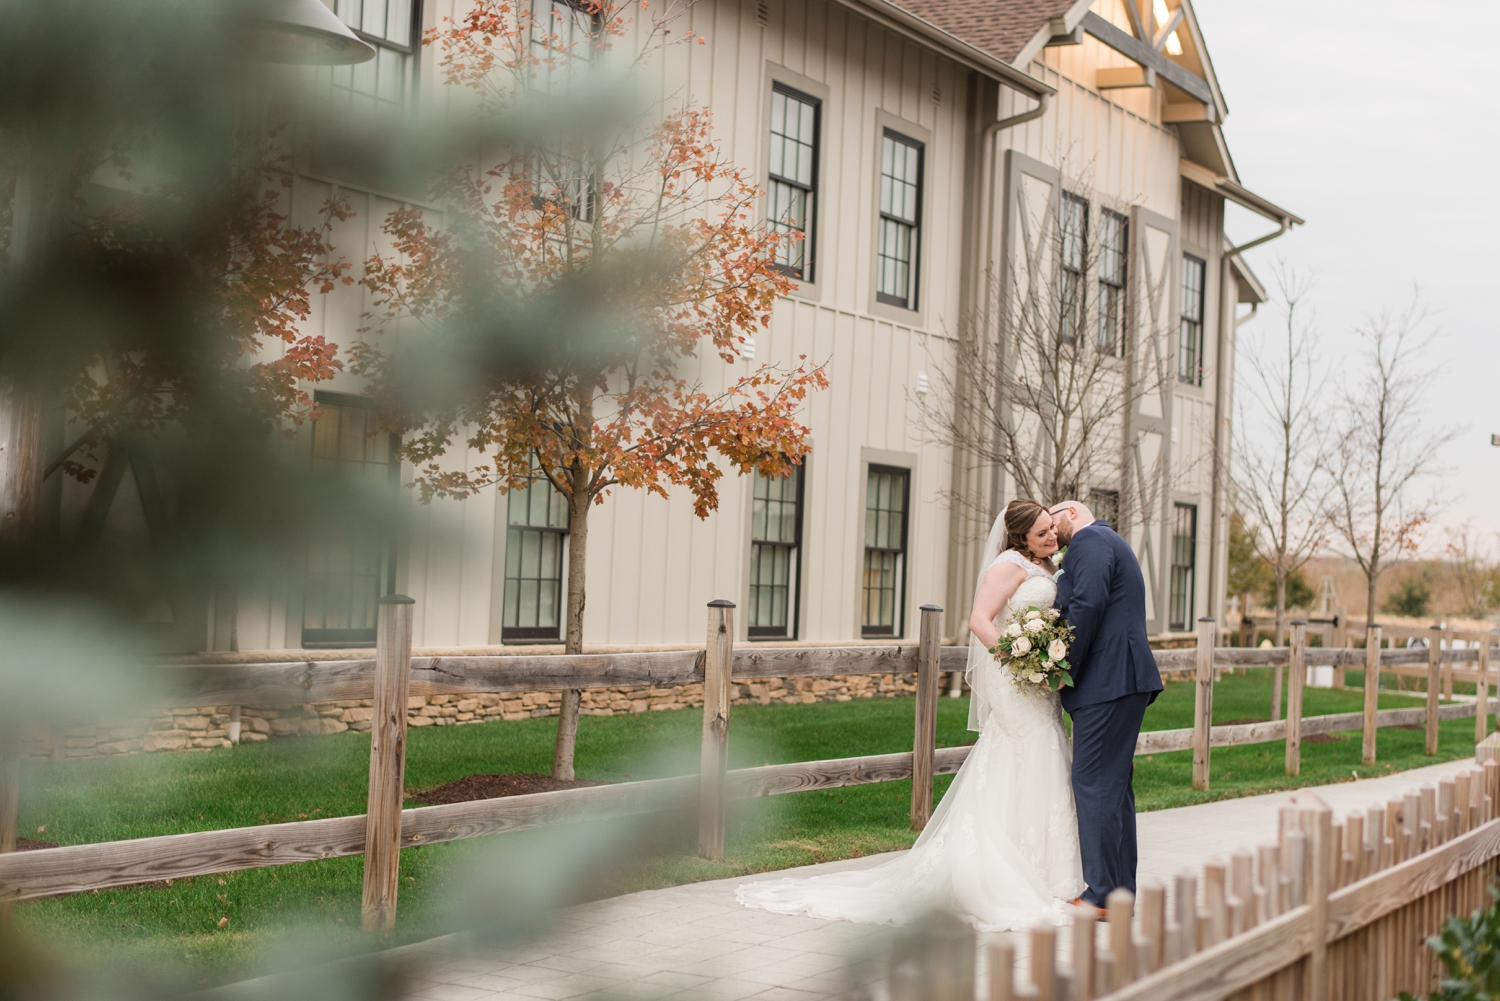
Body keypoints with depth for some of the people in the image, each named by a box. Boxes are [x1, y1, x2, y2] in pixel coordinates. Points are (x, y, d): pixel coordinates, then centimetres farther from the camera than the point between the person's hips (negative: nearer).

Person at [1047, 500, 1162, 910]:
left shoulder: (1090, 540, -6)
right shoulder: (1108, 543, 26)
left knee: (1095, 783, -9)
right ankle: (1122, 891, 18)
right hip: (1122, 681, 11)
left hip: (1107, 681, -11)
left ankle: (1100, 896, -8)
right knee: (1114, 785, 13)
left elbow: (1088, 604, -19)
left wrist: (1065, 667, -14)